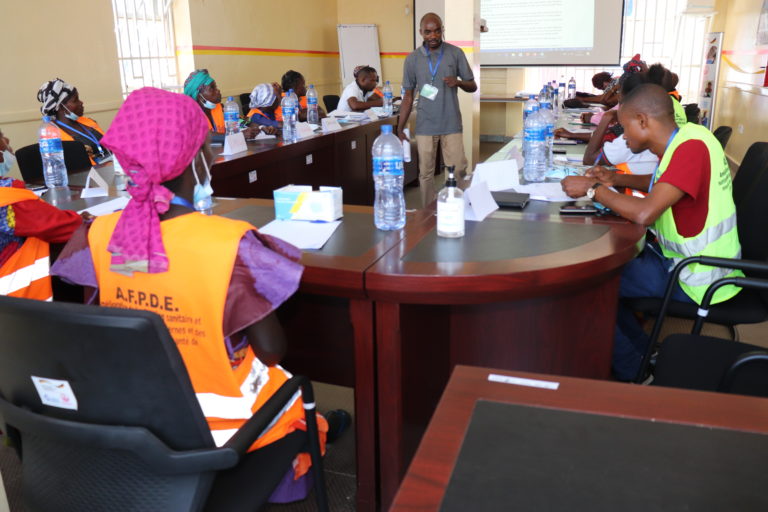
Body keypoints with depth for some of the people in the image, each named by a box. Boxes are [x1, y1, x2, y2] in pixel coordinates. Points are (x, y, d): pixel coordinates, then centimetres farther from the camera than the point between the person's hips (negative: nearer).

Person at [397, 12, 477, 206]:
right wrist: (400, 128, 2)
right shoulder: (412, 58, 3)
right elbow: (408, 96, 7)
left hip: (451, 125, 0)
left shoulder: (455, 53, 1)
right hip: (425, 126, 1)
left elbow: (473, 87, 7)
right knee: (426, 173, 5)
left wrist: (459, 83, -16)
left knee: (458, 171, -1)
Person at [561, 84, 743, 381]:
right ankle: (642, 355, 22)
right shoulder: (683, 139, 3)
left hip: (697, 280, -9)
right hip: (686, 259, 9)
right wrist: (615, 179, 5)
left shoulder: (692, 147, -25)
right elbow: (660, 184, 22)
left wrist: (592, 189, -20)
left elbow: (644, 213, -34)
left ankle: (632, 372, 9)